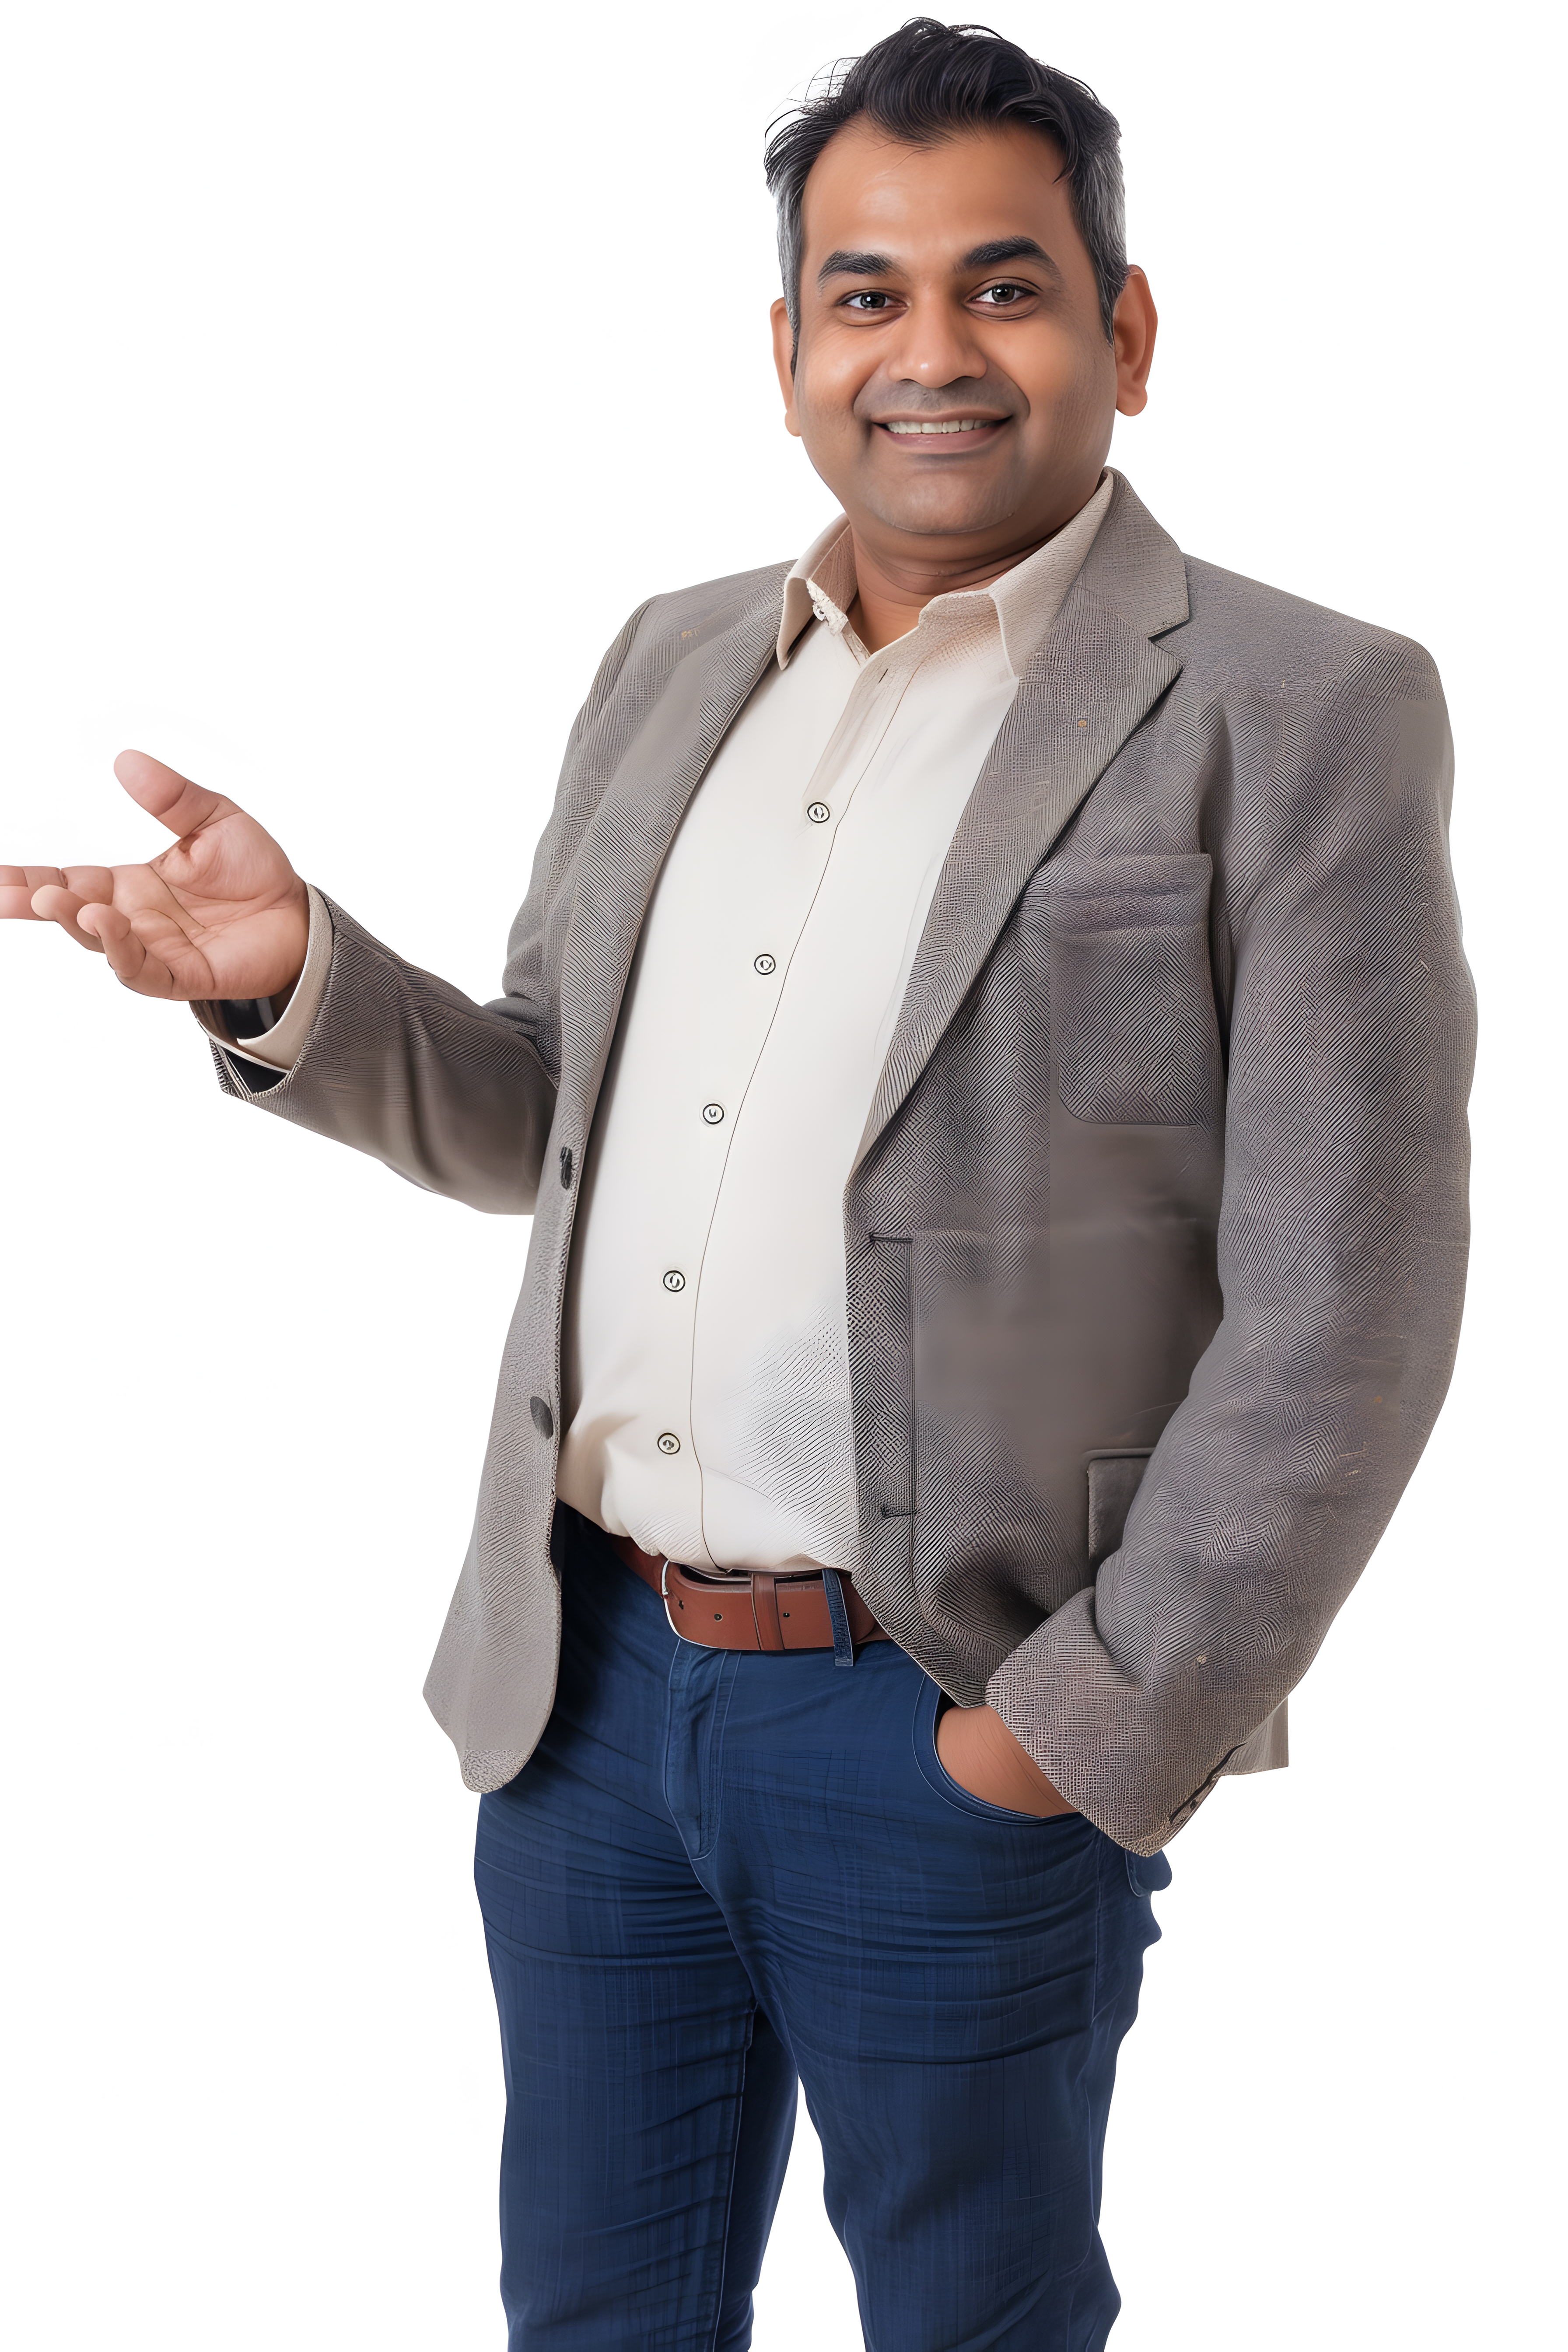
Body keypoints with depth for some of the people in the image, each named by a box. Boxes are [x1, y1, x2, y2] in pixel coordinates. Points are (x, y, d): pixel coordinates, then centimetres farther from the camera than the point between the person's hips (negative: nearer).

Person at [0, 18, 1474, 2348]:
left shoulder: (1296, 713, -8)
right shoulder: (679, 663, 10)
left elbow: (1340, 1315, -12)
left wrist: (1100, 1736, -14)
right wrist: (297, 975, -2)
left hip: (953, 1737, -5)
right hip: (585, 1678, 5)